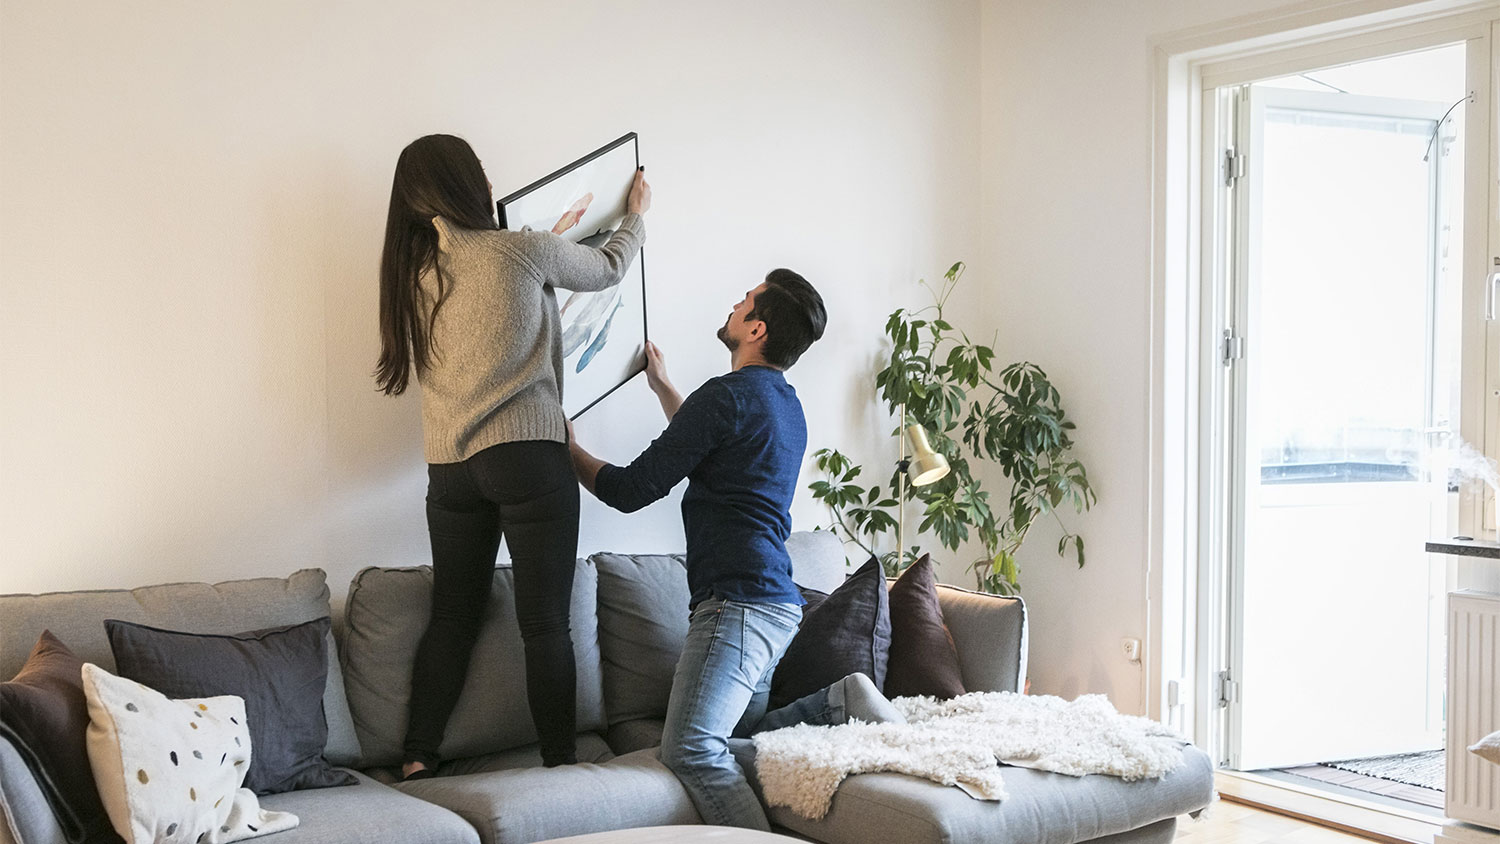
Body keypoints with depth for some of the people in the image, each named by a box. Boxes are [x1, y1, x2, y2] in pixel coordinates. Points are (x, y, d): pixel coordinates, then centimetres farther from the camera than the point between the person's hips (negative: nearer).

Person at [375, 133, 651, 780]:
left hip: (448, 466, 6)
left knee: (452, 617, 13)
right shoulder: (524, 250, -6)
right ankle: (561, 766, 5)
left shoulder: (412, 271, 9)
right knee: (546, 623, 0)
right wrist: (635, 216, 31)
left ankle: (417, 762, 11)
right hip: (527, 457, -5)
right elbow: (608, 270, 12)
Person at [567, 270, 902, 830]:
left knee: (690, 749, -21)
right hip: (778, 601, 11)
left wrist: (570, 451, 11)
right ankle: (838, 702, 6)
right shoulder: (784, 403, 19)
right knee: (737, 735, 16)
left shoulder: (732, 394, -11)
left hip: (740, 602, -11)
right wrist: (661, 386, 50)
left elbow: (630, 491, -8)